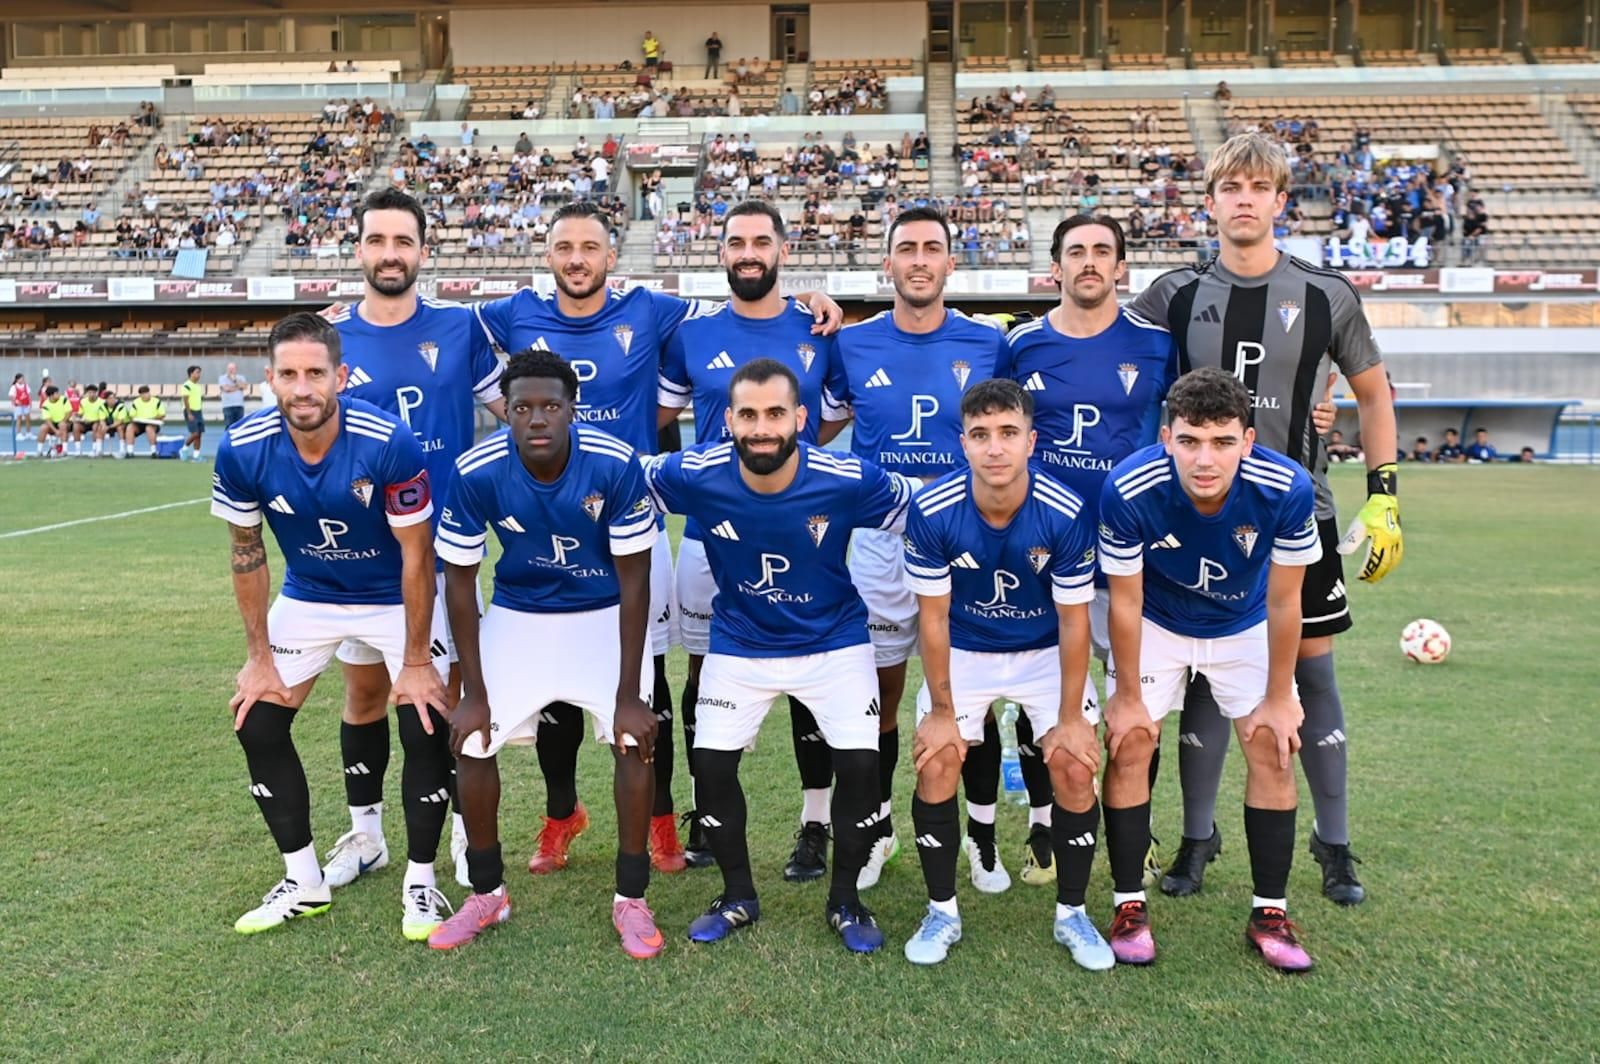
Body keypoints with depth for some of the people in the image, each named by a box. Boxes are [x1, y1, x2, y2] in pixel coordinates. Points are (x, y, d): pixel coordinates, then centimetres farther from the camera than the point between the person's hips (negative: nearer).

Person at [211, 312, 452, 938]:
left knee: (427, 729, -13)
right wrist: (259, 656, -3)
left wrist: (416, 661, -17)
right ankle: (303, 883, 17)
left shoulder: (388, 444, -30)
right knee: (258, 724, 0)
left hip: (396, 599, -3)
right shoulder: (242, 450, -20)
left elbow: (416, 554, -20)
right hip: (307, 598, 4)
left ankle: (420, 883, 8)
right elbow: (247, 553, -5)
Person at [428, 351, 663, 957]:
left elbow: (633, 579, -19)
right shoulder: (476, 472, -22)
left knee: (635, 739, -15)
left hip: (605, 614, -1)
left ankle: (631, 900, 4)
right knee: (472, 741, -5)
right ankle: (486, 895, 18)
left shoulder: (615, 464, -26)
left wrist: (629, 694, -19)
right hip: (519, 615, 2)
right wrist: (474, 693, -9)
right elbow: (460, 581, -10)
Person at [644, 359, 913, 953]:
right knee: (711, 764, -4)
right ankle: (738, 897, 22)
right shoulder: (693, 475, -22)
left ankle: (845, 902, 15)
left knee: (860, 763, -11)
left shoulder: (849, 481, -24)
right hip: (739, 643, 1)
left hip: (834, 641, -1)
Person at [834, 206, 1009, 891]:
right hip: (880, 539, 1)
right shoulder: (853, 344, 1)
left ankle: (984, 838, 24)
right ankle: (879, 827, 29)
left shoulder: (987, 343, 0)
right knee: (880, 691, 10)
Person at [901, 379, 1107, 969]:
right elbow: (934, 616, -13)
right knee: (936, 767, -9)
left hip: (1046, 651, 0)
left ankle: (1072, 913, 13)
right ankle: (942, 912, 12)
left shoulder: (1066, 513, -26)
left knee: (1076, 770, -10)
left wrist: (1071, 716, -11)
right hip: (963, 652, 1)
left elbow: (1073, 620, -15)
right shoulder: (932, 510, -25)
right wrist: (941, 711, -9)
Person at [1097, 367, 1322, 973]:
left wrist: (1280, 697, -8)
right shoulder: (1128, 489, -34)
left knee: (1273, 748, -5)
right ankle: (1129, 907, 6)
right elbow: (1126, 600, -20)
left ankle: (1269, 914, 11)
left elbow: (1283, 601, -16)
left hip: (1245, 626, 1)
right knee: (1129, 744, -9)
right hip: (1155, 623, -1)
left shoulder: (1286, 489, -31)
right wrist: (1128, 697, -11)